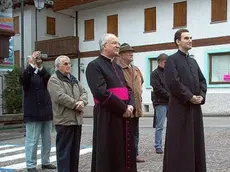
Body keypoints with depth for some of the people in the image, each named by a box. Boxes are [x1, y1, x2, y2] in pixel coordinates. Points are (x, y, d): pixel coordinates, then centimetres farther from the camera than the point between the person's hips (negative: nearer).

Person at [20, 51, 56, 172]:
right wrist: (32, 64, -27)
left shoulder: (44, 74, 12)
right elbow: (23, 80, -22)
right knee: (32, 141, -2)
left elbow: (50, 80, -10)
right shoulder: (28, 74, 1)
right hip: (33, 113, -5)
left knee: (47, 140, 12)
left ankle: (45, 162, 23)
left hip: (46, 112, 5)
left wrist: (40, 67, -20)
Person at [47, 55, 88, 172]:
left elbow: (83, 92, 12)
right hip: (64, 120, -8)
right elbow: (60, 97, -19)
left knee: (75, 150, 14)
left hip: (77, 119, 8)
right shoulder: (54, 80, -6)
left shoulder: (73, 79, 19)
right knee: (64, 150, -3)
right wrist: (76, 104, -13)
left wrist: (82, 102, -10)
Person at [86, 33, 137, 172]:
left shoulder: (117, 67, 18)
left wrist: (131, 106, -4)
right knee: (109, 155, 0)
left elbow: (128, 88, 17)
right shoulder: (94, 66, -8)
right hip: (107, 117, -8)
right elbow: (101, 92, -19)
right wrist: (123, 108, -15)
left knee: (125, 153, 12)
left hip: (124, 116, 8)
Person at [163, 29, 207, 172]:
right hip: (179, 107, -7)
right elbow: (173, 82, -16)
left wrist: (201, 96, -3)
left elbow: (202, 80, 16)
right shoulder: (172, 60, -4)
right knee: (180, 143, -3)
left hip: (195, 107, 7)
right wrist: (190, 97, -15)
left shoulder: (193, 61, 18)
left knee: (196, 141, 11)